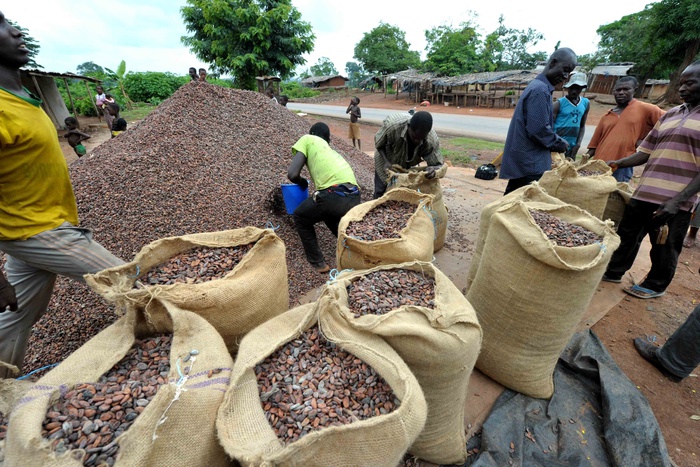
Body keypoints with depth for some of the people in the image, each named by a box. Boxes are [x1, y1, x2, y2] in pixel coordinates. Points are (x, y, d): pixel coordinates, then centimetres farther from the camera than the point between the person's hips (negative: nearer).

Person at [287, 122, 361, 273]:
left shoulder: (307, 139, 17)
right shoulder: (332, 150, 35)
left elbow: (292, 174, 4)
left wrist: (303, 183, 26)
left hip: (334, 195, -7)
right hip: (354, 197, 7)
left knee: (300, 218, 23)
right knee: (330, 214, 39)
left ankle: (317, 262, 22)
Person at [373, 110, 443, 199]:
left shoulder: (432, 140, -34)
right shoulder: (392, 124, -38)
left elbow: (438, 165, -25)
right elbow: (379, 144, -19)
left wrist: (433, 169, -50)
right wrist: (386, 161, -34)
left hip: (408, 167, 1)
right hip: (385, 160, -1)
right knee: (380, 192, 3)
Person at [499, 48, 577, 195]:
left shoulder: (537, 86, 19)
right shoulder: (540, 90, -13)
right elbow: (538, 130, -20)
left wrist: (557, 142, 11)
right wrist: (560, 144, -4)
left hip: (522, 161, 10)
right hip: (530, 163, -10)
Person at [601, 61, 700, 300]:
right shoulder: (670, 114, 12)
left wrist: (678, 200, -19)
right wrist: (618, 163, -2)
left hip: (675, 202, -5)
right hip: (644, 192, 5)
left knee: (664, 248, 10)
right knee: (627, 235, 15)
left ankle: (655, 286, 29)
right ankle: (613, 272, 31)